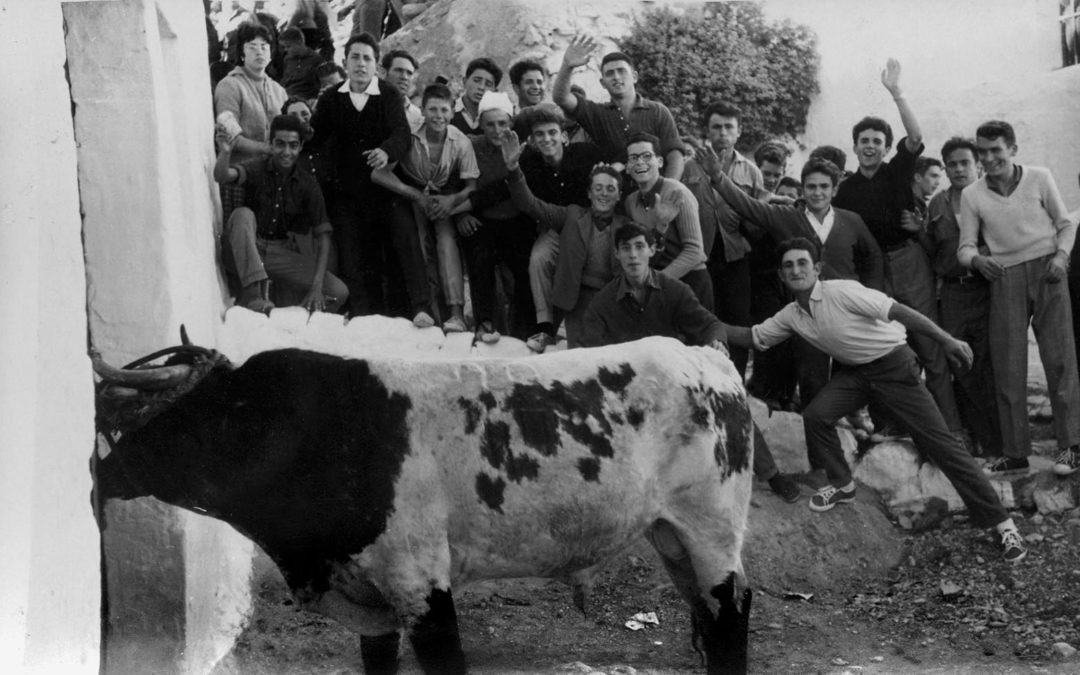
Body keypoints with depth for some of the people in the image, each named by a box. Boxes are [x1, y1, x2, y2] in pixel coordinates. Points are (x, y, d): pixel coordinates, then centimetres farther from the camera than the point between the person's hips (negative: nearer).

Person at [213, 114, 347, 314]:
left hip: (282, 253, 2)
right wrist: (225, 152, -51)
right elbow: (221, 176, -27)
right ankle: (252, 292, -36)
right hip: (247, 249, -2)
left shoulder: (308, 185, -2)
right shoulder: (257, 169, -7)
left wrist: (317, 287, -18)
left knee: (339, 292, -16)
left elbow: (323, 236, -6)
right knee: (242, 214, -34)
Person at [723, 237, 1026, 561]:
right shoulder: (791, 316, -1)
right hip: (853, 371, 6)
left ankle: (1001, 522, -7)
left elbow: (897, 310, -28)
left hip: (893, 364, -6)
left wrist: (946, 340, -35)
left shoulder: (840, 292, -23)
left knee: (938, 441, -10)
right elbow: (751, 336, 12)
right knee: (815, 415, -16)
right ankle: (841, 485, 10)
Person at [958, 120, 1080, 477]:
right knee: (1007, 367, 1)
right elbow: (965, 247, 7)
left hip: (1046, 272, -1)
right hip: (1004, 278, 2)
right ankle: (1015, 452, 7)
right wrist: (977, 260, -15)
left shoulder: (1039, 178, 3)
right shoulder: (971, 195, 6)